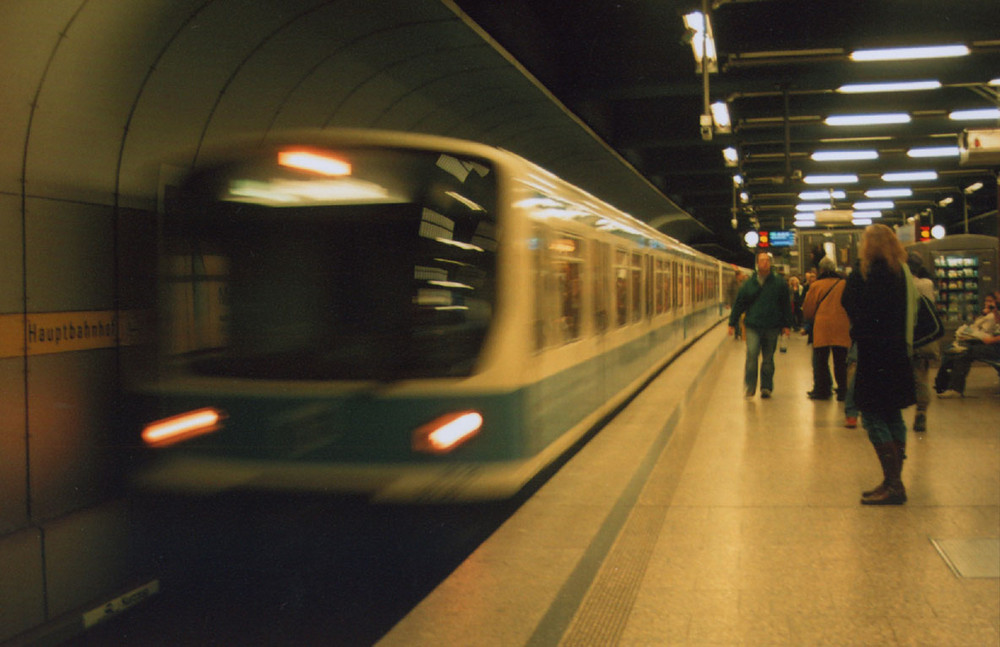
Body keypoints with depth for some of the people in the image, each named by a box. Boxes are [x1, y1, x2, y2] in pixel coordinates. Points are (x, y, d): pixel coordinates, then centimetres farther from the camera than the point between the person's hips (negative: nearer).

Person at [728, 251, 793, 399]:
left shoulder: (779, 283, 4)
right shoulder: (748, 283, 5)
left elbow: (786, 305, 8)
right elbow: (738, 304, 10)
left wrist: (786, 325, 5)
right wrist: (732, 323, 8)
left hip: (772, 327, 1)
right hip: (753, 326, 0)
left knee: (768, 358, 7)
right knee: (751, 356, -12)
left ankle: (766, 388, 17)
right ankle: (749, 387, -5)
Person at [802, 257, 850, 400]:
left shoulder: (816, 285, -3)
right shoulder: (844, 284, 1)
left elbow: (808, 310, 2)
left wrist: (811, 319, 22)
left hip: (821, 326, -2)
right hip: (841, 328, 2)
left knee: (820, 361, 7)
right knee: (840, 362, 9)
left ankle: (821, 390, 5)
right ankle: (842, 391, 10)